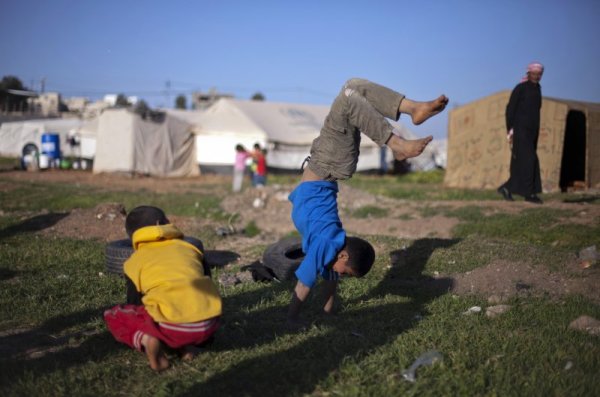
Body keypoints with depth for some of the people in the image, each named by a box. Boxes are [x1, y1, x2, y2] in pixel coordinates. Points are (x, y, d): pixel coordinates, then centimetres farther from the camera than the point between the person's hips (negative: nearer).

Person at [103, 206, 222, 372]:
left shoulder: (135, 261, 18)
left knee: (112, 316, 20)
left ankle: (147, 340, -7)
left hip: (171, 326, -3)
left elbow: (134, 305, 25)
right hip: (208, 324, 3)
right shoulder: (189, 248, 25)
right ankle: (186, 344, 11)